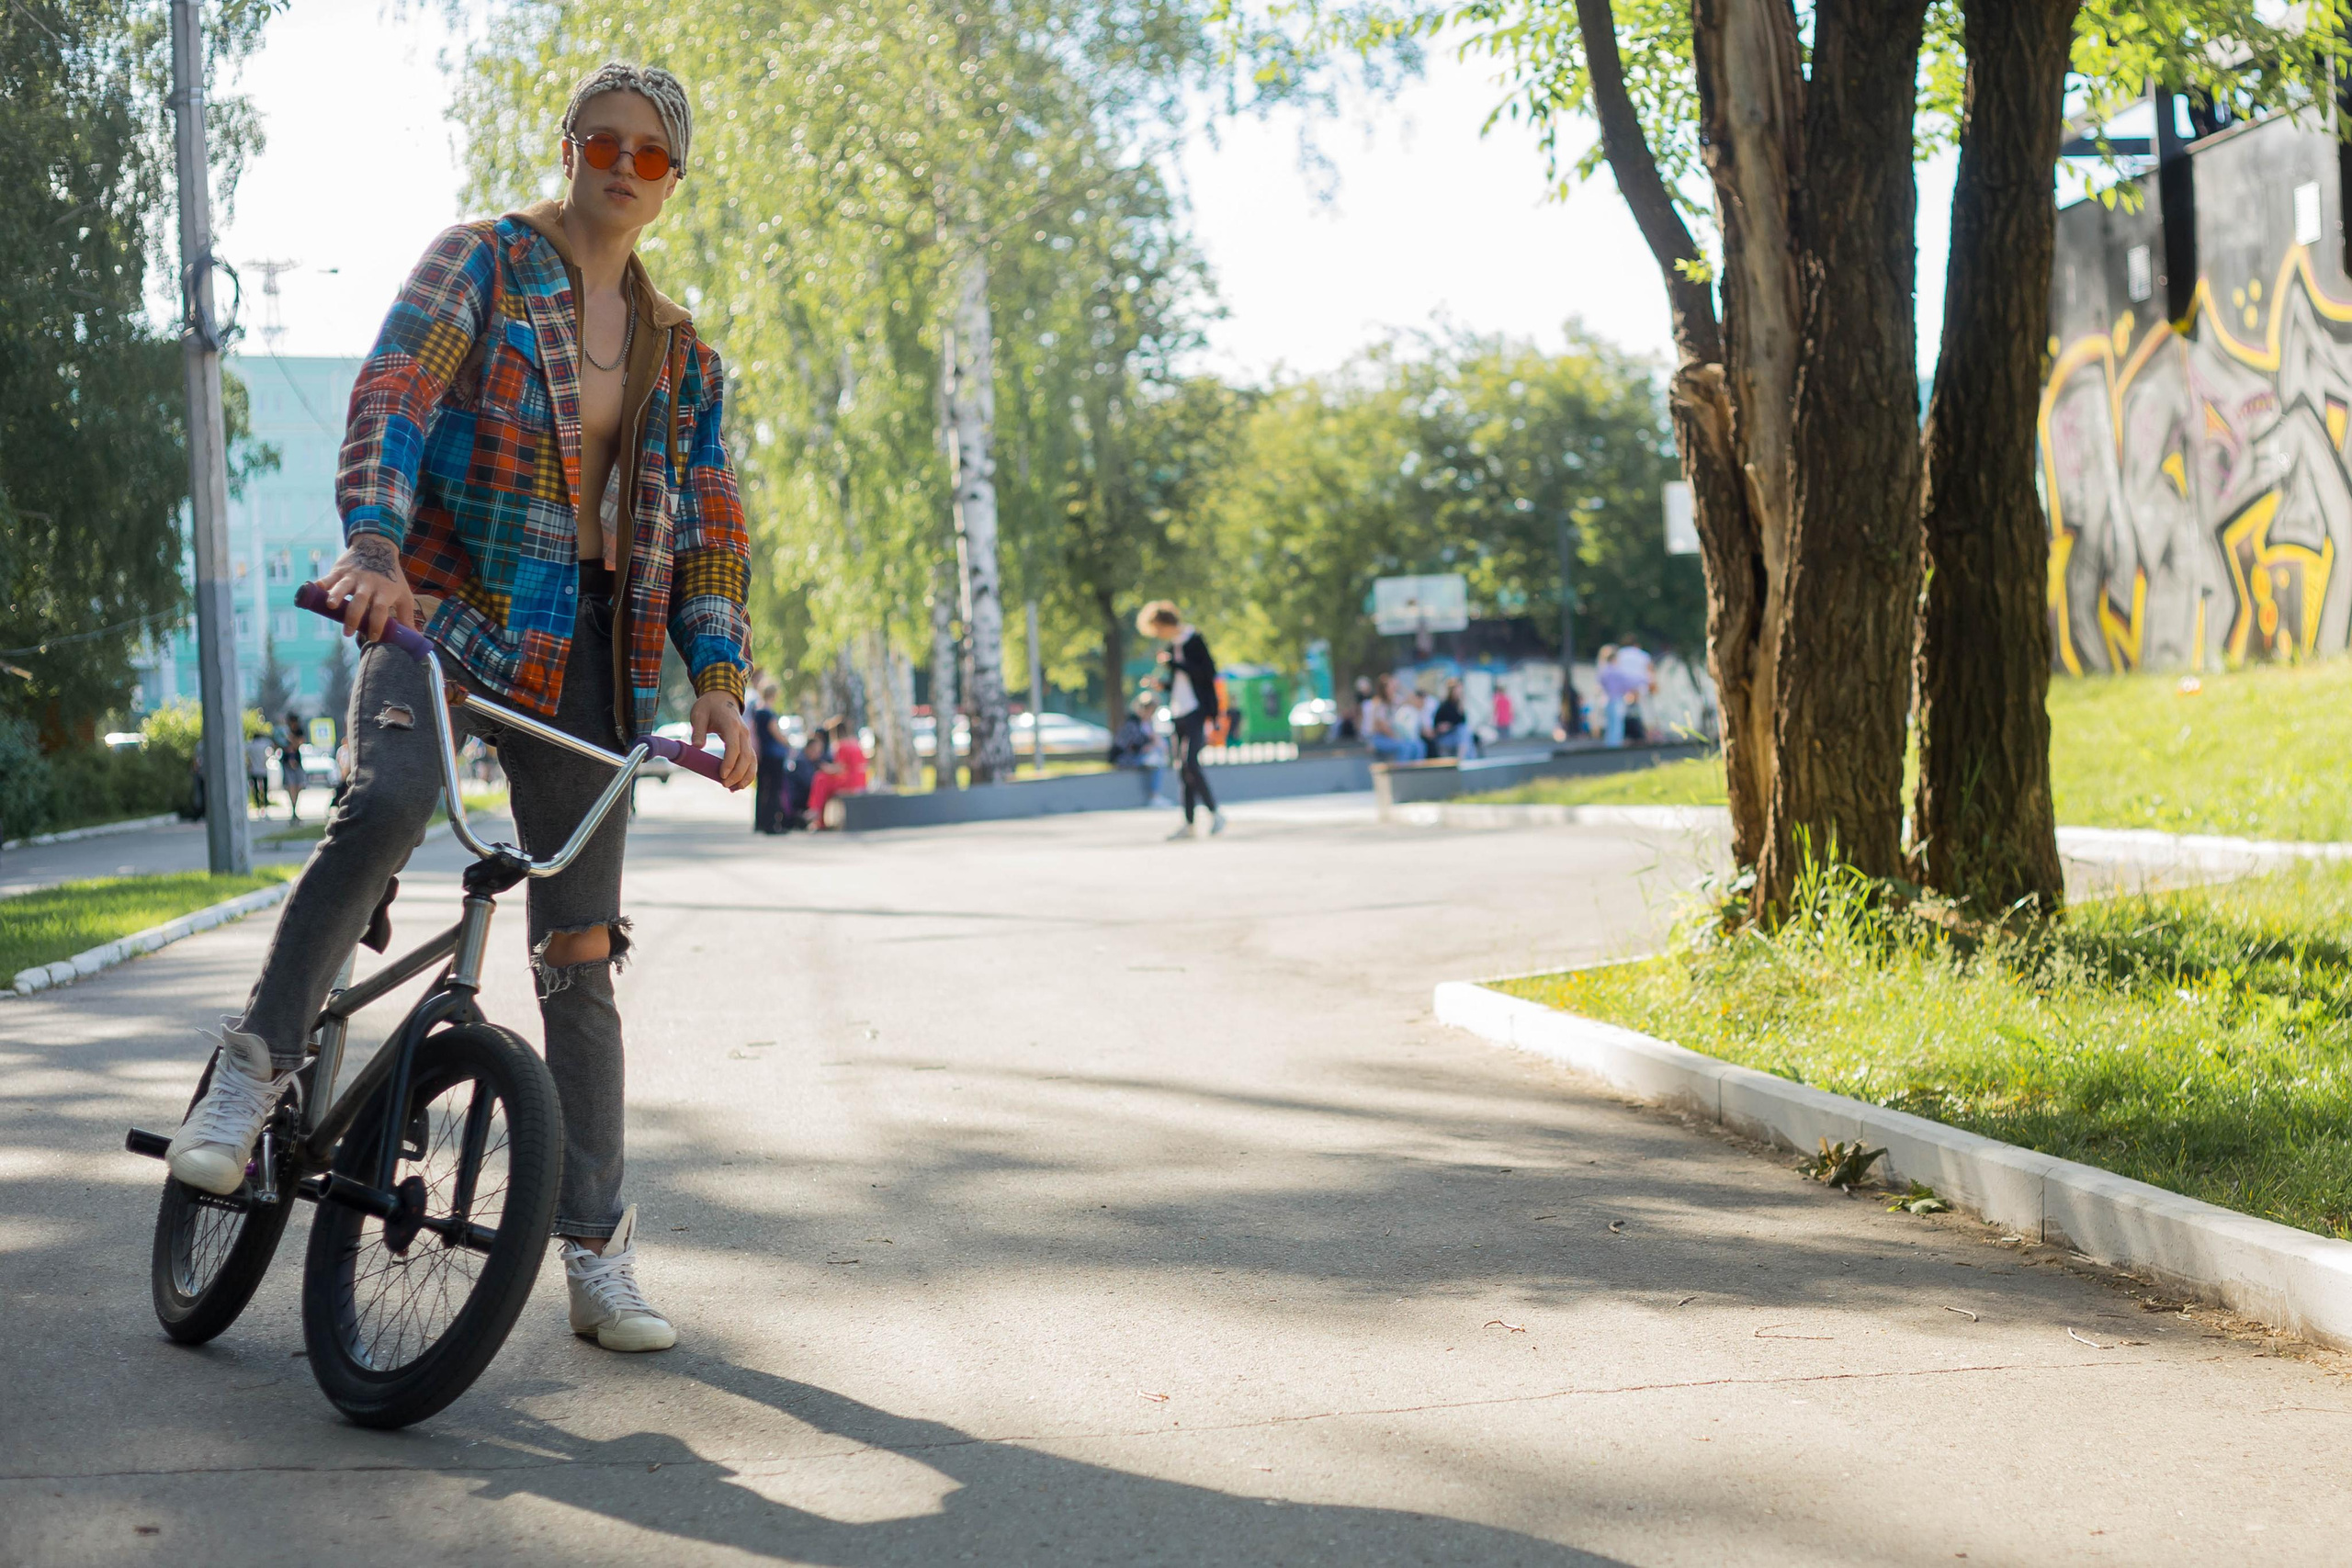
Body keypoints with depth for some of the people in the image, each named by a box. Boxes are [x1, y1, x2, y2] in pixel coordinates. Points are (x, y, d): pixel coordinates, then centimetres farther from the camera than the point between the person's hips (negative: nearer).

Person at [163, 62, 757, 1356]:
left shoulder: (678, 351, 16)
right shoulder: (481, 265, 3)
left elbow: (710, 525, 13)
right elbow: (394, 396, -13)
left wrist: (718, 682, -1)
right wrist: (373, 547, -32)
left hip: (588, 651, 4)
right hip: (444, 607, -4)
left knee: (580, 949, 2)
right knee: (386, 801, -36)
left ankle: (596, 1251, 7)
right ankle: (256, 1065, -17)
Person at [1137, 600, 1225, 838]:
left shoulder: (1195, 640, -6)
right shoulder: (1172, 646, 17)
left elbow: (1207, 673, -15)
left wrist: (1175, 664, -15)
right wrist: (1163, 685, 6)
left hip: (1198, 712, -8)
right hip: (1179, 715, 8)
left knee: (1190, 763, -18)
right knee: (1182, 769, 4)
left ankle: (1215, 813, -7)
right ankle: (1188, 824, 6)